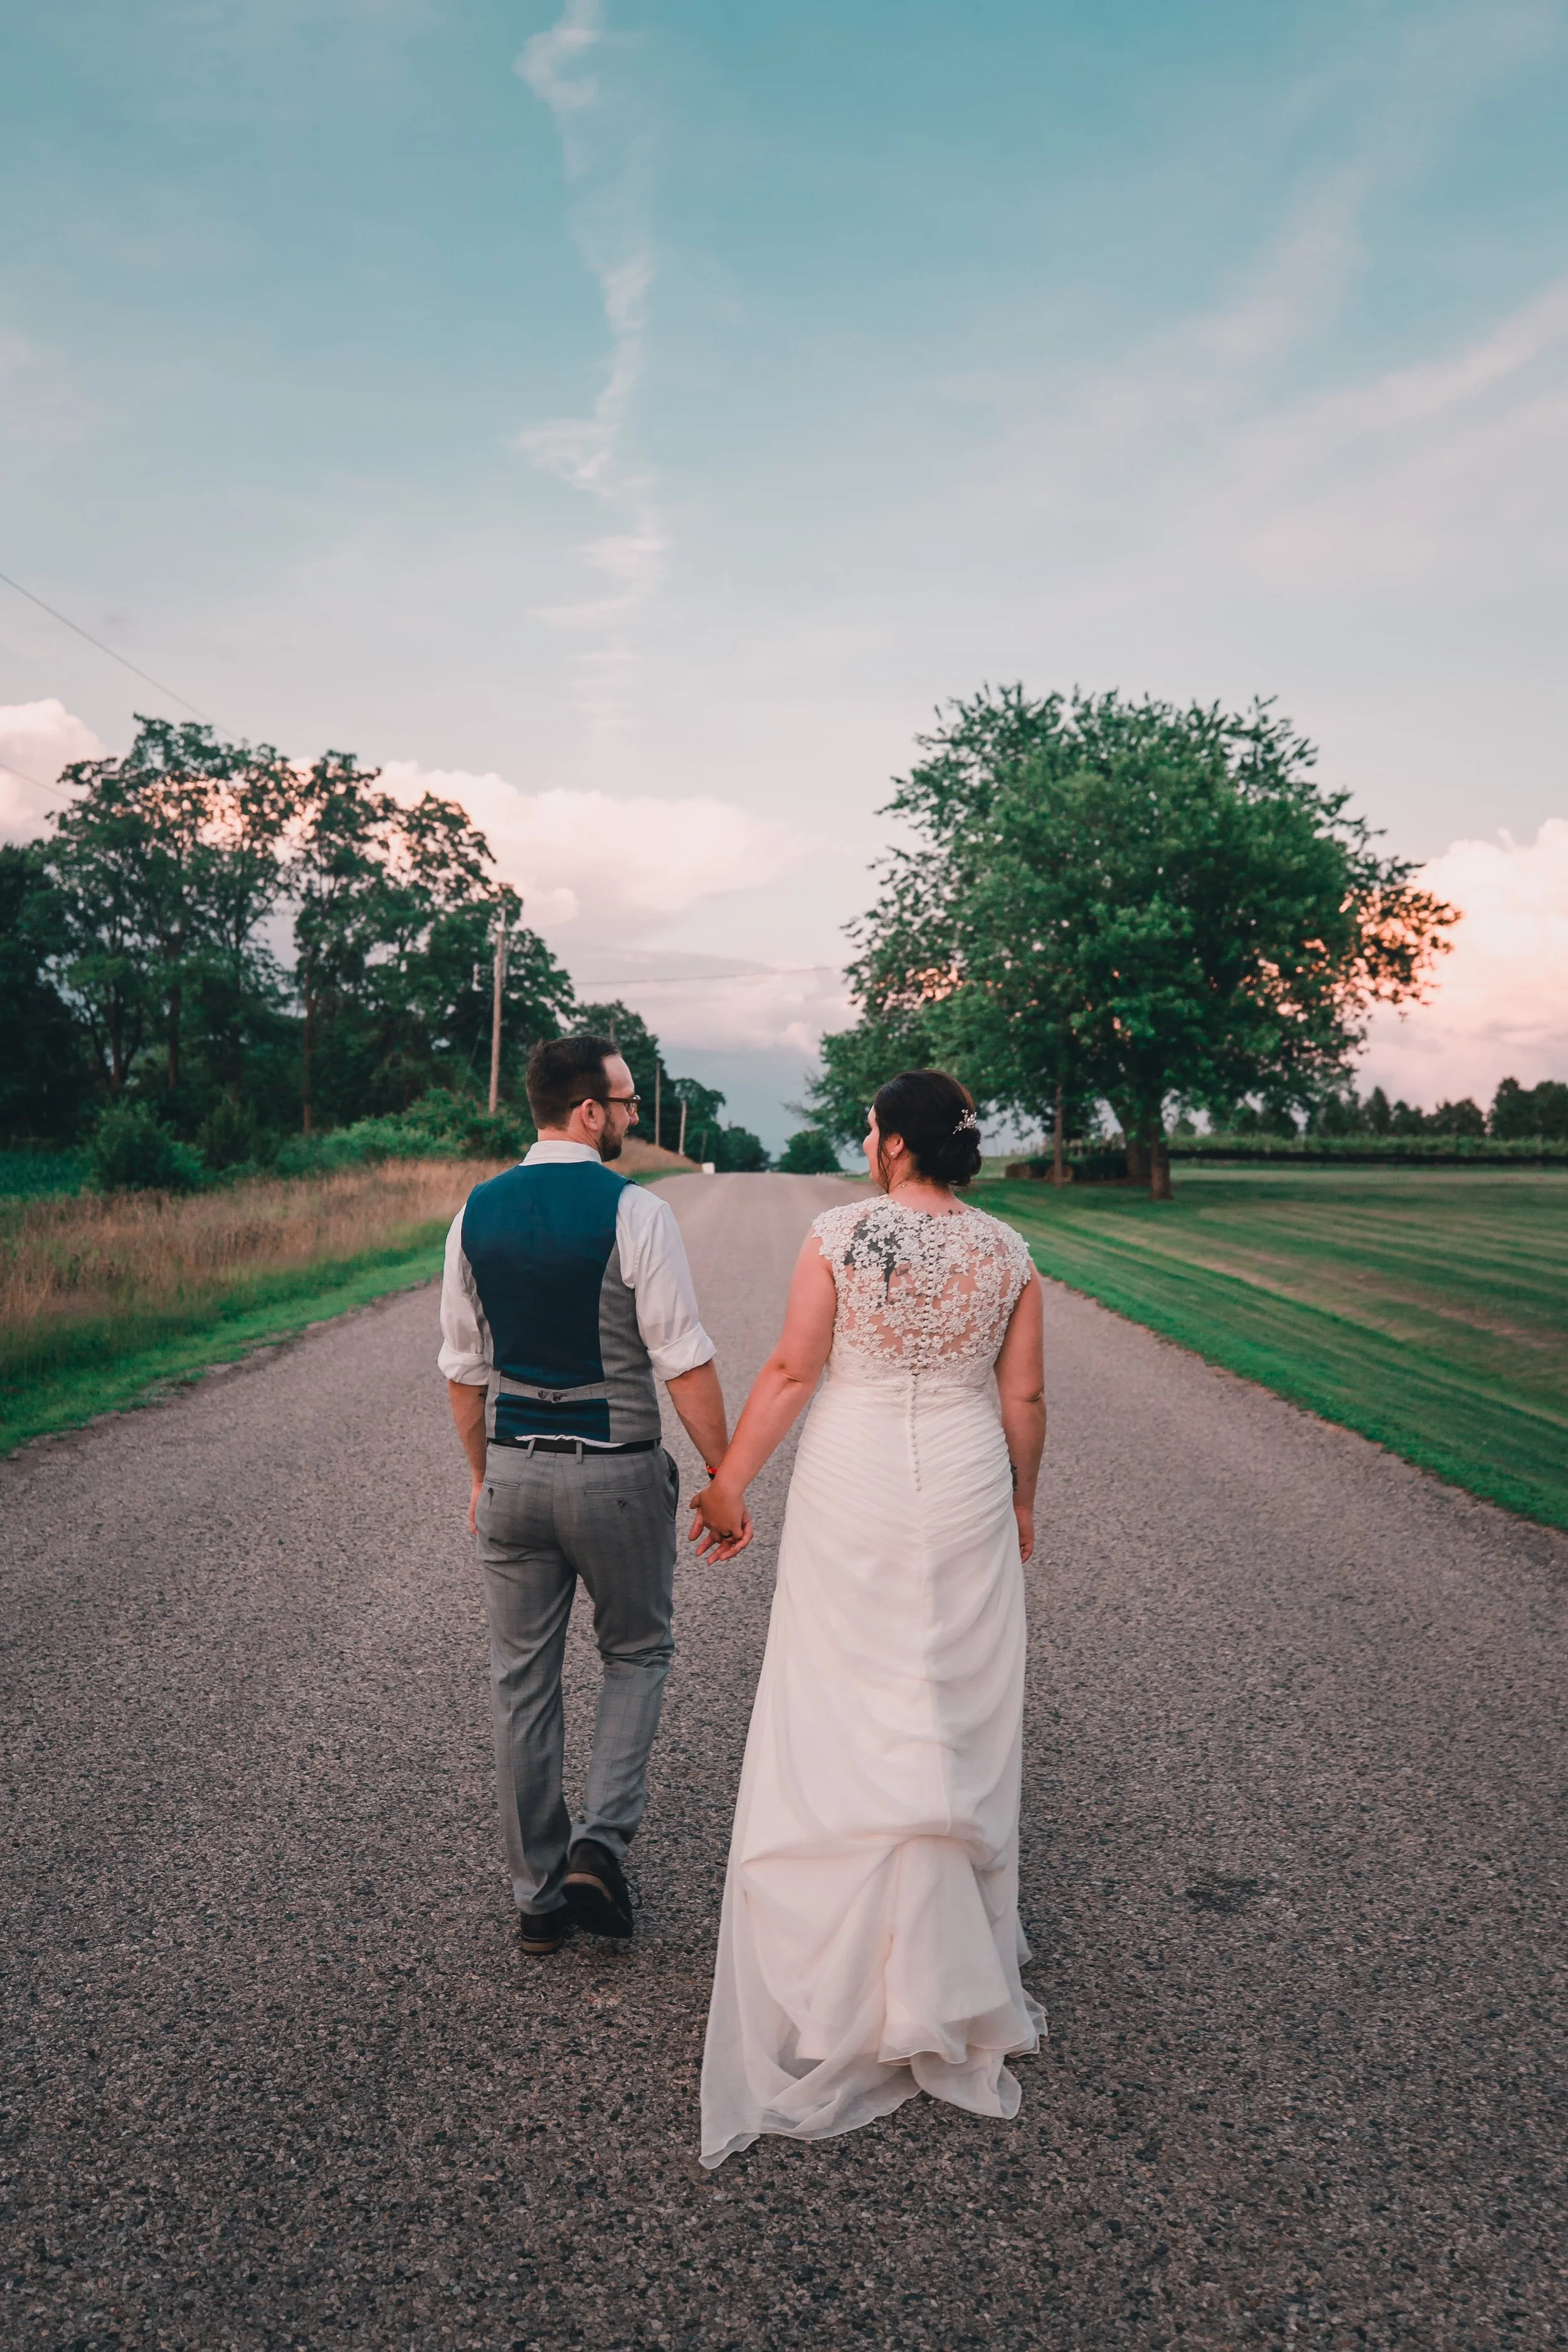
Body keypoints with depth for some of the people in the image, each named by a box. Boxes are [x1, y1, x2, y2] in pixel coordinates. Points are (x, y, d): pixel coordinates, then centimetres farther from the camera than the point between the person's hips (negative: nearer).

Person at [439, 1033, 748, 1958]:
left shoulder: (477, 1211, 3)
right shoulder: (634, 1211, -14)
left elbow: (465, 1367, 9)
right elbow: (686, 1362, -15)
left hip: (514, 1471, 4)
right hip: (617, 1474, -4)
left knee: (523, 1681, 14)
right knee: (638, 1654, 18)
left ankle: (540, 1893, 24)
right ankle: (600, 1843, 4)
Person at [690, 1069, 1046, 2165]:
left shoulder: (839, 1235, -10)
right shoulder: (1007, 1253, -1)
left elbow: (791, 1372, -10)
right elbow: (1024, 1398, 3)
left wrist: (729, 1483, -1)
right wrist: (1021, 1501, 17)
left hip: (851, 1497, -2)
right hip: (965, 1498, 3)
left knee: (844, 1713, 8)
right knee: (956, 1713, 14)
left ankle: (845, 1966, 16)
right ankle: (948, 1955, 28)